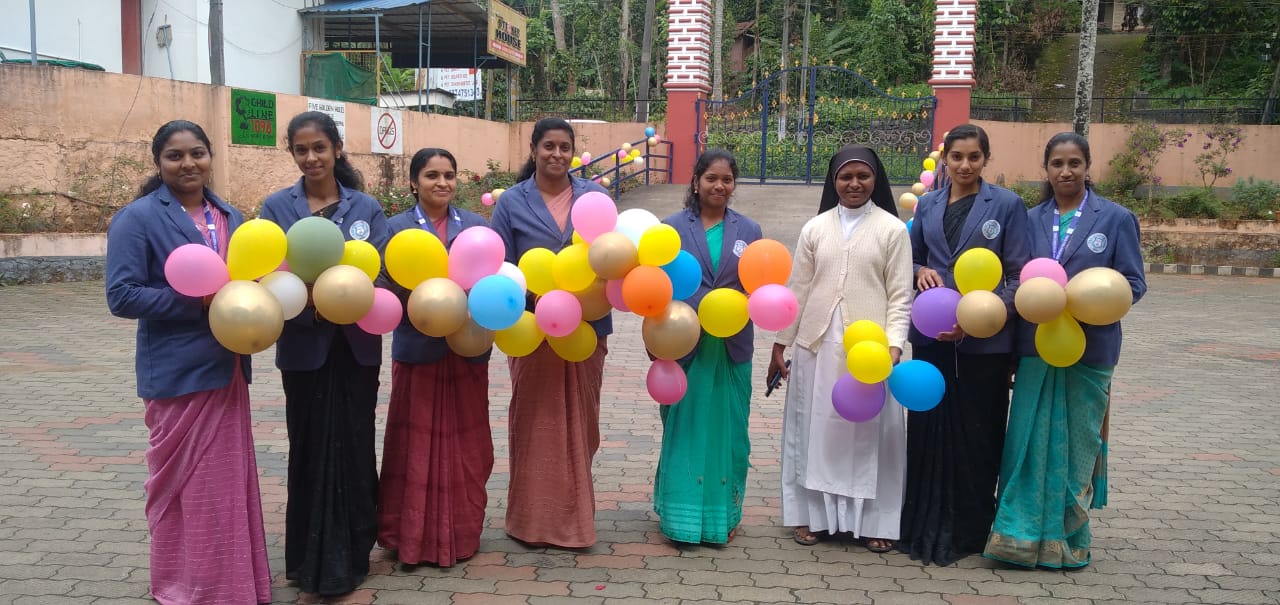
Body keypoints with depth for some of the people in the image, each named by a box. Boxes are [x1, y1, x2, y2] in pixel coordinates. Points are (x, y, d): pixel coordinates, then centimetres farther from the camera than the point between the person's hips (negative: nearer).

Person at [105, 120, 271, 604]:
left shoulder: (230, 217, 9)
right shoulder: (138, 218, -8)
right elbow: (122, 296, -15)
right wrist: (199, 301, -21)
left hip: (226, 369, 6)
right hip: (179, 374, -6)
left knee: (229, 482, 14)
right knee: (185, 486, 4)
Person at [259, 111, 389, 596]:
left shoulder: (366, 207, 4)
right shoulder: (276, 207, 2)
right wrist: (309, 305, -21)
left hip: (356, 346, 1)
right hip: (304, 347, 0)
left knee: (353, 446, 6)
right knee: (310, 448, 7)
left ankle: (348, 555, 21)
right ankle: (312, 557, 20)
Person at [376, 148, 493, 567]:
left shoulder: (476, 225, 6)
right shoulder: (396, 228, -1)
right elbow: (384, 287, -6)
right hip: (418, 349, -2)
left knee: (464, 444, 10)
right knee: (417, 445, 4)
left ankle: (461, 533, 24)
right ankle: (415, 537, 17)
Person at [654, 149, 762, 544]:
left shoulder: (749, 231, 7)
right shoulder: (673, 227, 1)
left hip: (732, 348, 2)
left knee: (726, 429, 8)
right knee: (684, 428, 6)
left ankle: (723, 514, 22)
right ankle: (683, 514, 18)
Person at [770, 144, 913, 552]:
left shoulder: (892, 229, 1)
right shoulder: (815, 228, 7)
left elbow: (900, 296, -2)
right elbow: (798, 290, 9)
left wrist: (893, 344, -14)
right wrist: (779, 343, 8)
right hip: (818, 344, 2)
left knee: (869, 431, 5)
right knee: (815, 428, 8)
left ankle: (873, 520, 17)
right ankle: (813, 514, 21)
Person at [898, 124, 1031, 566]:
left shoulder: (1007, 205, -1)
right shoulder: (927, 205, 10)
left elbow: (1018, 275, -4)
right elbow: (913, 258, 19)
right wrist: (921, 271, -5)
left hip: (984, 339, -3)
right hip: (931, 334, 3)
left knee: (976, 433, 3)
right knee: (929, 427, 6)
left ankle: (970, 528, 17)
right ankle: (927, 524, 19)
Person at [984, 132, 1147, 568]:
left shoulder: (1116, 218, 1)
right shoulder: (1032, 219, 9)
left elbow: (1133, 283, -2)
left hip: (1090, 348, -2)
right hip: (1036, 346, 2)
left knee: (1077, 441, 6)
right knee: (1030, 440, 1)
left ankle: (1068, 539, 20)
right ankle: (1024, 534, 12)